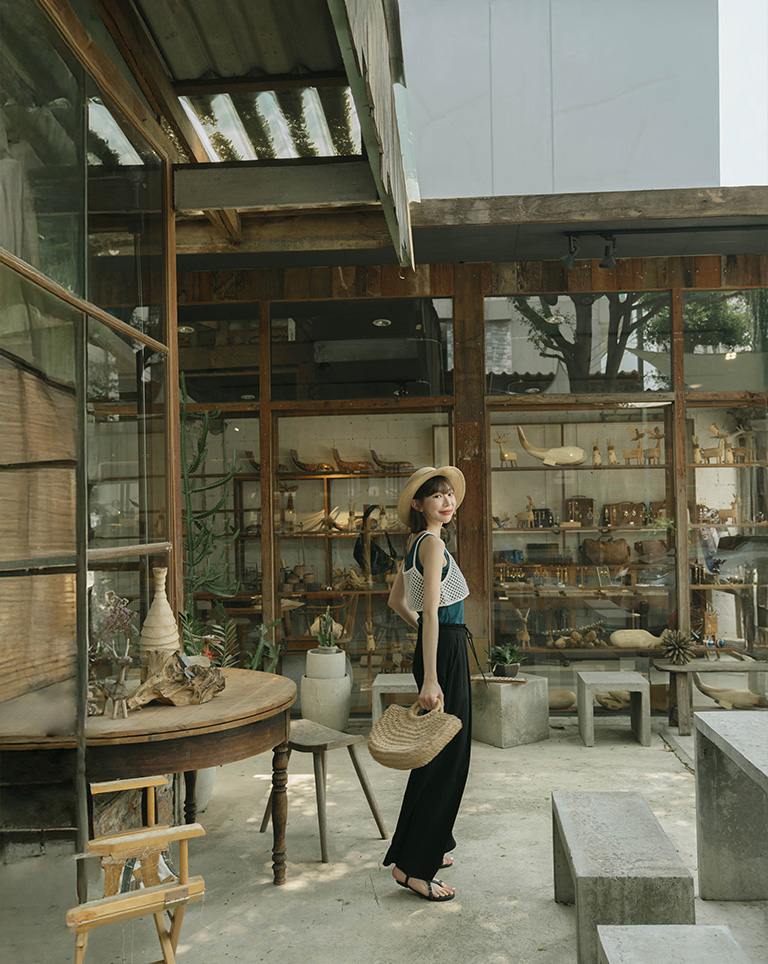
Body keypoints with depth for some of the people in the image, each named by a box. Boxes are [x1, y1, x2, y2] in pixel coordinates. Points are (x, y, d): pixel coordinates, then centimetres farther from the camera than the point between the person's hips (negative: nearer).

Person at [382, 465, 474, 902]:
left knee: (438, 753, 18)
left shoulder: (417, 543, 12)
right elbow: (431, 611, -24)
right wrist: (430, 679, -27)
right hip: (444, 653, -10)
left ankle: (428, 845, 32)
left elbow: (397, 600, 23)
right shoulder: (433, 543, -17)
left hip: (439, 647, 10)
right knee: (446, 756, -5)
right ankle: (413, 865, 0)